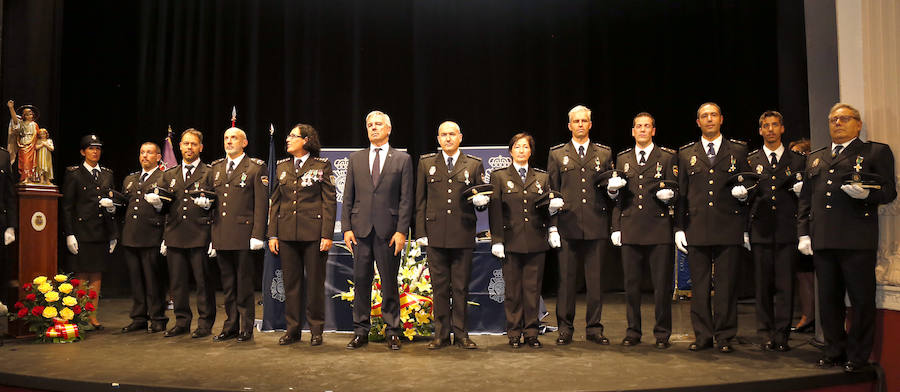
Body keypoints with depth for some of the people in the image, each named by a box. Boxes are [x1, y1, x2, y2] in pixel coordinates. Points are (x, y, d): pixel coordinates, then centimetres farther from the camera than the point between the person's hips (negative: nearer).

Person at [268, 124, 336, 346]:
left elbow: (330, 202, -3)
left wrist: (327, 235, -11)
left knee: (315, 282, 3)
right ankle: (292, 329, 19)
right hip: (287, 234, 4)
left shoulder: (322, 166, 0)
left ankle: (316, 330, 14)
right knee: (291, 282, 9)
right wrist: (272, 234, 6)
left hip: (313, 234, -4)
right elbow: (275, 201, 14)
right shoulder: (282, 167, 13)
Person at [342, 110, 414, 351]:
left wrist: (401, 231, -9)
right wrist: (346, 227, 1)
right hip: (361, 229, 2)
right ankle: (361, 331, 16)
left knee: (389, 283, 3)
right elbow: (348, 197, 11)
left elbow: (406, 199, 0)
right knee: (361, 281, 6)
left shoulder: (402, 159, 5)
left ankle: (392, 332, 14)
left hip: (388, 231, -2)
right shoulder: (355, 159, 13)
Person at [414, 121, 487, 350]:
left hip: (463, 235, 0)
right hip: (436, 235, 1)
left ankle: (461, 334, 15)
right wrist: (420, 232, 1)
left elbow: (482, 198, 12)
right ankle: (441, 334, 16)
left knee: (461, 287, 5)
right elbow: (420, 200, 8)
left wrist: (481, 201, -13)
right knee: (439, 286, 6)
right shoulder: (426, 163, 9)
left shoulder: (474, 165, 8)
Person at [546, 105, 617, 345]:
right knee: (566, 280, 3)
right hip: (568, 226, -1)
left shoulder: (604, 153, 13)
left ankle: (594, 328, 15)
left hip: (596, 226, 1)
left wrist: (613, 189, -6)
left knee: (595, 280, 4)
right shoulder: (557, 154, 11)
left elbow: (610, 190, 15)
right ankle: (565, 329, 13)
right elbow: (551, 190, 10)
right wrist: (553, 207, -5)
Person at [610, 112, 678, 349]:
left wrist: (668, 195, -17)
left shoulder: (667, 157, 7)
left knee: (661, 285, 0)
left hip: (659, 228, -2)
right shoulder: (622, 159, 15)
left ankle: (662, 334, 12)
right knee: (631, 284, 6)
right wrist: (616, 227, 9)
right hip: (630, 229, 2)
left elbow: (674, 193, 7)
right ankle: (633, 332, 17)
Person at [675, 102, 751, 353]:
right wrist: (679, 228, 6)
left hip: (729, 229, -1)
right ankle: (703, 336, 13)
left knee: (726, 285, 1)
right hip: (696, 229, 1)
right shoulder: (685, 153, 13)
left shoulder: (738, 150, 11)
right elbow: (681, 193, 11)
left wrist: (743, 192, -9)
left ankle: (724, 337, 11)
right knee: (699, 285, 4)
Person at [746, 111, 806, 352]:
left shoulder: (798, 161, 12)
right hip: (760, 231, 0)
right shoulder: (750, 161, 11)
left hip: (787, 231, 0)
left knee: (785, 285, -2)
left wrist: (801, 190, -10)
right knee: (763, 285, 3)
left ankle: (781, 334, 5)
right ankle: (766, 334, 11)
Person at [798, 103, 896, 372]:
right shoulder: (815, 158, 21)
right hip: (822, 240, 5)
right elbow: (805, 198, 19)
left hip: (857, 240, -4)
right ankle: (835, 351, 21)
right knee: (828, 299, 9)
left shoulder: (876, 152, 7)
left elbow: (889, 191, -1)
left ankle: (858, 356, 12)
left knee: (861, 299, 0)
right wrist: (804, 233, 10)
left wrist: (866, 193, -22)